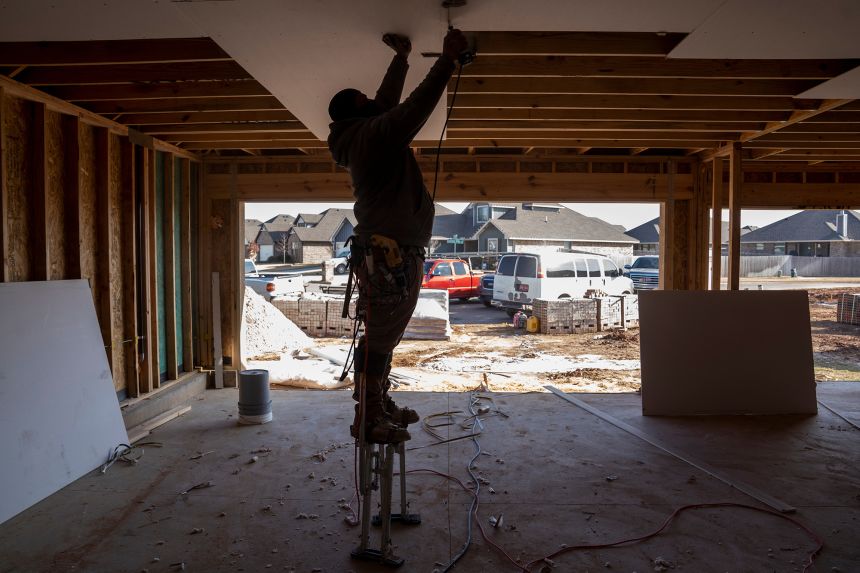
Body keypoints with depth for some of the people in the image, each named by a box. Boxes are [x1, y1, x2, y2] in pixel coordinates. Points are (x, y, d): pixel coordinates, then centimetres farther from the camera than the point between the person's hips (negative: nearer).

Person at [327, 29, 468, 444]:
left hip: (396, 255, 11)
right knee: (379, 338, -6)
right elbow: (417, 105, -15)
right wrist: (448, 58, -6)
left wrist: (402, 58, 41)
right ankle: (366, 419, 2)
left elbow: (388, 103, 34)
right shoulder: (373, 133, -8)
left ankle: (380, 405, 28)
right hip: (388, 254, -11)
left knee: (385, 336, 16)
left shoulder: (365, 135, 20)